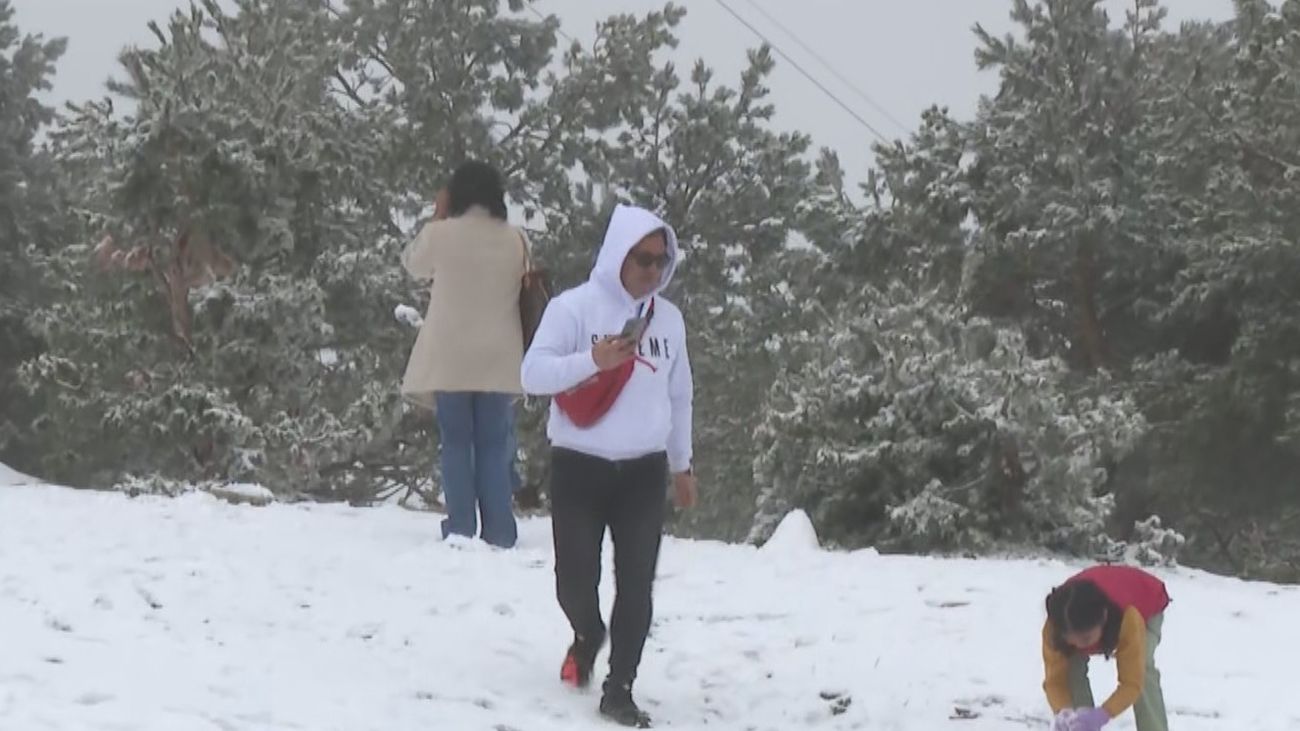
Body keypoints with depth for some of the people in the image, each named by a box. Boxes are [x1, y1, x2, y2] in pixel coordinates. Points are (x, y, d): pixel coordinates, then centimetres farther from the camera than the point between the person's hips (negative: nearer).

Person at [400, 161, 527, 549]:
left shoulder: (441, 233, -9)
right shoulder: (515, 239, -2)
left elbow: (414, 265, 11)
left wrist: (437, 217, 17)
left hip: (450, 358, -2)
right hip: (498, 359, 2)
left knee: (456, 443, 8)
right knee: (494, 445, 8)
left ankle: (461, 528, 5)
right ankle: (499, 532, 5)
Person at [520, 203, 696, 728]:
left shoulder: (669, 318, 7)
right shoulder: (573, 307, -8)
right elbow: (533, 375, -15)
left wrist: (681, 464, 21)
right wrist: (593, 360, -28)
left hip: (645, 470, 3)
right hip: (579, 466, -3)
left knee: (636, 585, -1)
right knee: (576, 581, -1)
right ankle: (587, 636, 33)